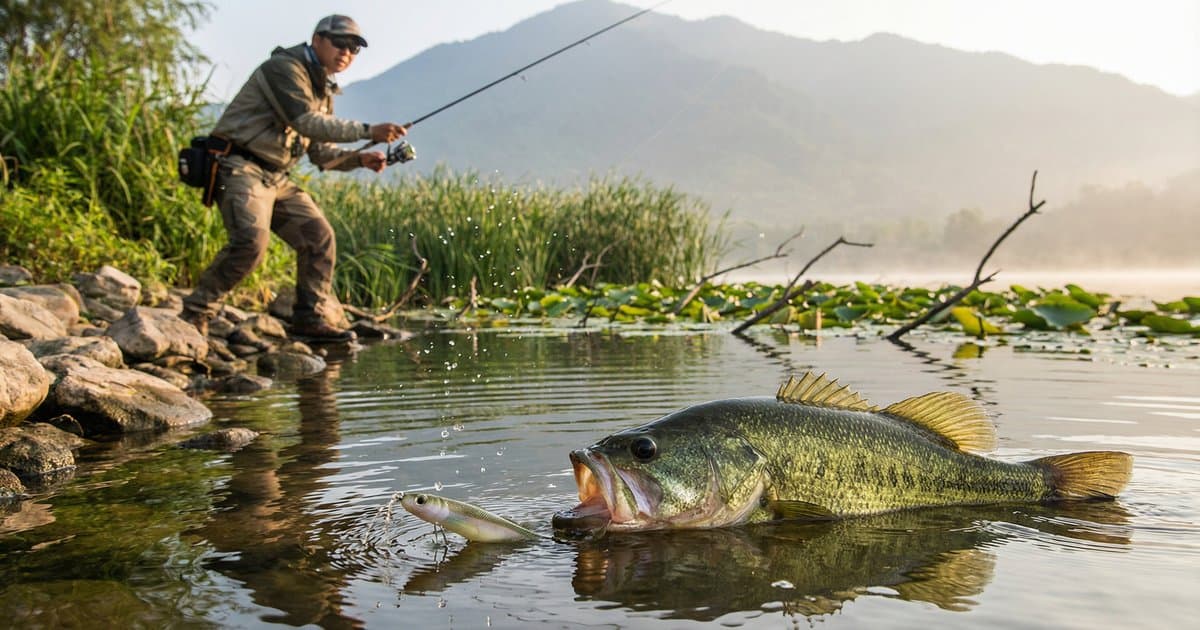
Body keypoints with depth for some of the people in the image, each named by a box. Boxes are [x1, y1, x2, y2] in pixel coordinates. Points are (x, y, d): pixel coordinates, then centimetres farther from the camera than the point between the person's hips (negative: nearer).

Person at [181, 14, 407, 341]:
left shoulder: (323, 90, 18)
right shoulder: (284, 68, -11)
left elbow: (320, 152, 17)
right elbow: (307, 123, -25)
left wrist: (359, 159, -1)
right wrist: (368, 131, -28)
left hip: (276, 177, 10)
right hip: (240, 167, -10)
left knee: (319, 236, 3)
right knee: (251, 240, -26)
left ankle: (313, 319, 12)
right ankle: (195, 314, -13)